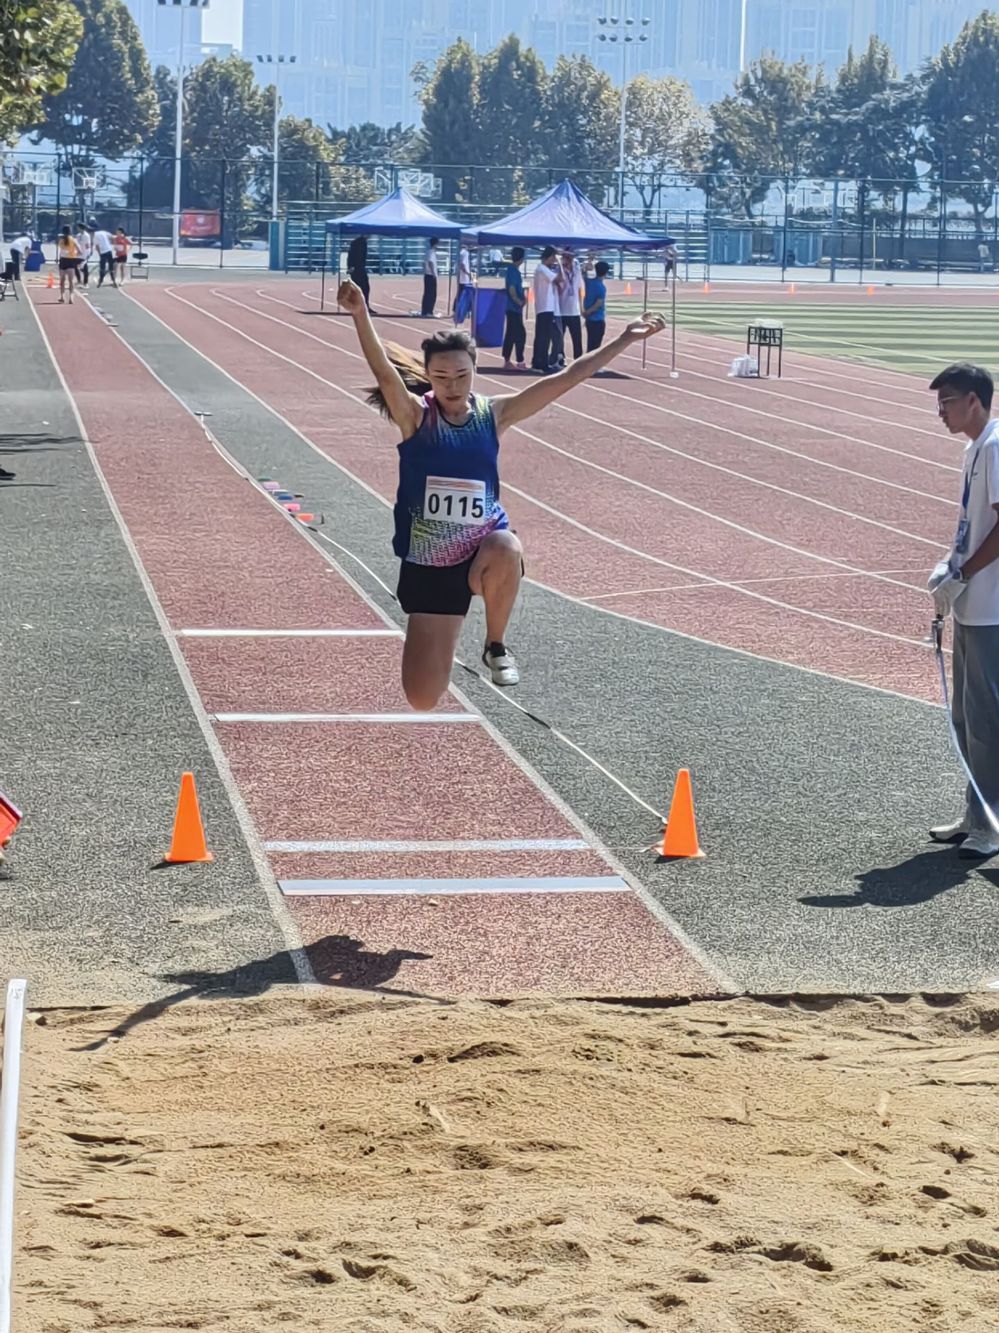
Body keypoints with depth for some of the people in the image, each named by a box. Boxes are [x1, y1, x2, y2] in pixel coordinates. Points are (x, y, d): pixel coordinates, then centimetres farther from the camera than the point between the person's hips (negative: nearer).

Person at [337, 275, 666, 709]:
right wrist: (360, 314, -43)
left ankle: (496, 646, -11)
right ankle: (436, 644, 37)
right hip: (427, 565, 0)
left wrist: (625, 339, -8)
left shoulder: (494, 413, -3)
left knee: (506, 552, -41)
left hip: (484, 547, 0)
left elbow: (565, 379, -4)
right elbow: (384, 372, -26)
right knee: (423, 700, -2)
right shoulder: (415, 416, -9)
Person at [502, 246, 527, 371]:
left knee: (510, 335, 11)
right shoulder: (514, 271, -16)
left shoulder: (511, 269, 13)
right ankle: (520, 362, -6)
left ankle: (507, 361, 14)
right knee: (520, 334, -6)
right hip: (515, 308, -10)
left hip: (512, 308, 10)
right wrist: (519, 301, -10)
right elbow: (512, 290, -22)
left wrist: (522, 298, 10)